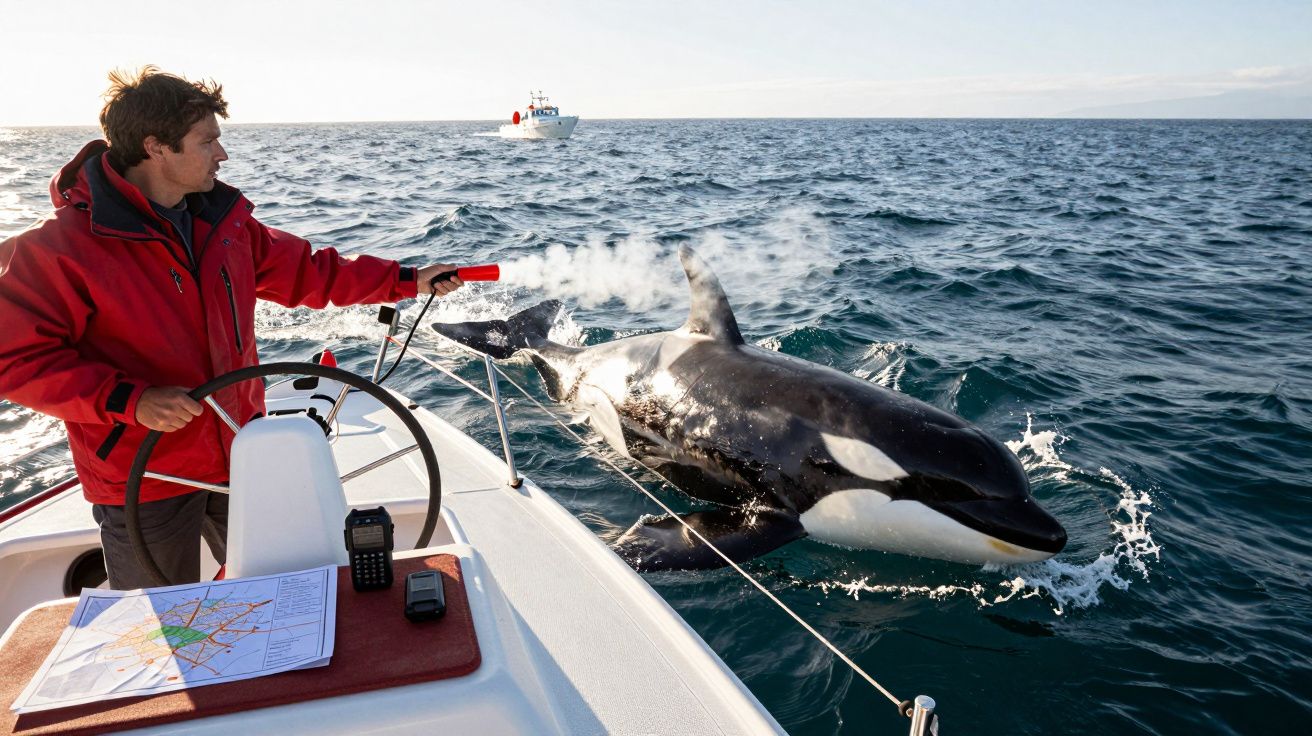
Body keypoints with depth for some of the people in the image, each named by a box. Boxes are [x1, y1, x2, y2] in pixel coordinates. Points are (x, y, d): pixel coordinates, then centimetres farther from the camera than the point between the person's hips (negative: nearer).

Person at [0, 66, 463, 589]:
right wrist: (130, 401, -27)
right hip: (143, 480, -5)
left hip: (240, 454, 6)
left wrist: (408, 280, 7)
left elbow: (308, 272, 9)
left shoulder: (225, 221, 2)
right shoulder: (61, 246, -18)